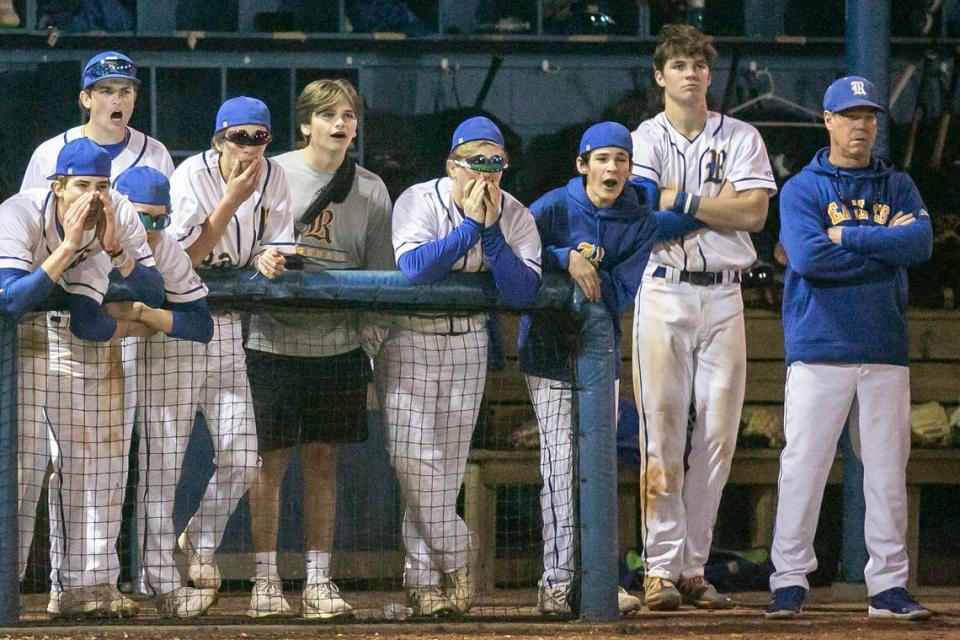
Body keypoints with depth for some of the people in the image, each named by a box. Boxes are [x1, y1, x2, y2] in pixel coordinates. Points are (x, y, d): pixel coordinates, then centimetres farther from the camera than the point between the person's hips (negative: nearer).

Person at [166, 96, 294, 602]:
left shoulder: (272, 178, 1)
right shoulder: (191, 177, -13)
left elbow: (272, 249, 6)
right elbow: (183, 258, -18)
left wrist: (267, 260, -18)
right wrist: (231, 200, -23)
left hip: (232, 325, 5)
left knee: (242, 459, 3)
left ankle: (201, 543, 27)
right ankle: (161, 572, 3)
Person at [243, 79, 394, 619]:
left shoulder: (371, 189, 5)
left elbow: (380, 277, 9)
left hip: (338, 346, 2)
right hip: (274, 344, -2)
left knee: (323, 462, 6)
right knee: (271, 462, 1)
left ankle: (318, 582, 12)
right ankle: (266, 580, 10)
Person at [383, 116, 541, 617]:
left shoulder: (515, 217, -4)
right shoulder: (418, 202, -12)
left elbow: (522, 292, -16)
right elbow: (413, 267, -29)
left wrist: (491, 232, -23)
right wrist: (469, 226, -26)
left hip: (468, 343, 3)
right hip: (409, 339, -3)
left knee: (445, 467, 4)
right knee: (412, 456, -13)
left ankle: (424, 578, 11)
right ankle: (454, 556, 4)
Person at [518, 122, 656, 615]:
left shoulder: (640, 221, -2)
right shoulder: (554, 207, -7)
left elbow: (618, 295, -9)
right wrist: (566, 259, -24)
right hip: (549, 348, -3)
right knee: (560, 462, -8)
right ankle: (557, 583, -8)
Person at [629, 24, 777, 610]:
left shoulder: (740, 138, 9)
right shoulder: (645, 140, 6)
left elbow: (754, 213, -5)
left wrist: (680, 200, -7)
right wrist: (719, 205, -10)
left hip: (723, 297, 2)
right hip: (664, 293, -2)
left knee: (718, 433, -1)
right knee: (662, 432, -6)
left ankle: (694, 568, 5)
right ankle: (661, 568, -6)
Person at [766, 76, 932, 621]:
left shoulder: (898, 187, 13)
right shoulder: (802, 189, 3)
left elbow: (921, 243, -5)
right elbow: (809, 256, -14)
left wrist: (848, 236, -9)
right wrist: (885, 246, -8)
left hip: (886, 351, 3)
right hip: (820, 350, -3)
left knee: (888, 470, 3)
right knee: (803, 464, -5)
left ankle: (889, 585, 7)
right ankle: (790, 582, -1)